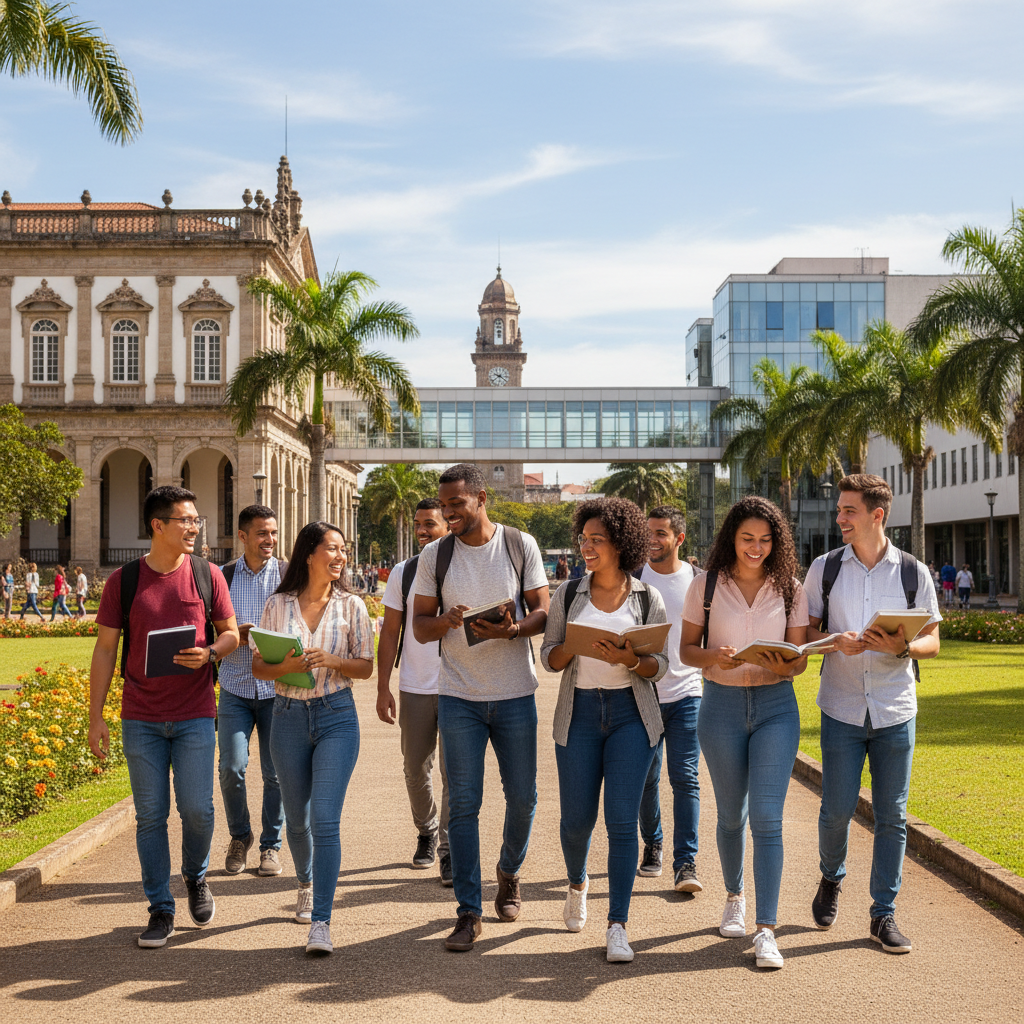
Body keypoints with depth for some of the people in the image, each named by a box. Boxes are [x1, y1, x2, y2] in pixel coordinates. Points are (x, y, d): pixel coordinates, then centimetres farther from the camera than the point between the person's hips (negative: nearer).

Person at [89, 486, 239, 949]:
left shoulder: (207, 575, 2)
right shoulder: (123, 580, 0)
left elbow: (231, 633, 10)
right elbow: (105, 648, 4)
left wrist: (208, 653, -13)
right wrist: (95, 716, 0)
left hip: (195, 715, 0)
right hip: (141, 719, 0)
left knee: (197, 808, -4)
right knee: (150, 816, 3)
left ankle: (195, 876, 26)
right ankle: (160, 909, 16)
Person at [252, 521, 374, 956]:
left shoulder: (351, 605, 1)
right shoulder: (278, 605, 2)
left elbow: (366, 667, 3)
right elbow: (258, 666, 4)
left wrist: (333, 661, -16)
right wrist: (283, 668, -17)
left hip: (336, 716, -2)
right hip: (288, 716, 2)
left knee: (325, 819, -13)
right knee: (296, 818, 15)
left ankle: (320, 923, -12)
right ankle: (306, 884, 44)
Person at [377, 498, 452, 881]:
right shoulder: (402, 573, 5)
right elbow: (390, 634, 8)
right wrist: (383, 688, 3)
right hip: (415, 688, 3)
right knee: (416, 769, 10)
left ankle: (450, 849, 4)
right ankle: (426, 833, 31)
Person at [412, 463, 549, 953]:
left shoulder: (520, 545, 0)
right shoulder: (434, 555, 2)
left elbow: (543, 612, 0)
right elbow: (419, 626, 3)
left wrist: (514, 629, -22)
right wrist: (447, 621, -20)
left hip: (515, 693, 0)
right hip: (459, 695, 0)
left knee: (522, 796, 9)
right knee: (463, 803, -3)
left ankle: (509, 873, 37)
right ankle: (469, 912, 3)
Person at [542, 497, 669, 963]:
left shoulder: (647, 598, 2)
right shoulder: (568, 595, 5)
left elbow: (660, 664, 2)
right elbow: (549, 657, 6)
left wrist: (629, 661, -19)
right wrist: (575, 645, -15)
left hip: (631, 714, -1)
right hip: (578, 711, 1)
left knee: (622, 820, -8)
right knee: (577, 818, 6)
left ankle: (617, 926, -1)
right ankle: (577, 883, 39)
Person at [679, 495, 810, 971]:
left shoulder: (789, 588, 1)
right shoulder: (706, 586, 0)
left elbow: (800, 658, 3)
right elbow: (686, 649, 3)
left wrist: (784, 665, -20)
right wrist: (712, 657, -18)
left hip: (775, 705, -1)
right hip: (722, 704, 1)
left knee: (767, 817, -10)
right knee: (731, 814, 13)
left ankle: (766, 929, -8)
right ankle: (734, 898, 37)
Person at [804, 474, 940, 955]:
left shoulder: (913, 572, 2)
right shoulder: (824, 569, 3)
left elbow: (932, 641, 4)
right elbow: (803, 631, 7)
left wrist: (901, 647, -17)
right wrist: (836, 641, -14)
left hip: (895, 711, 0)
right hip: (841, 708, 0)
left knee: (891, 815, 2)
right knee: (837, 809, 0)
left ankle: (884, 914, 13)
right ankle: (831, 878, 30)